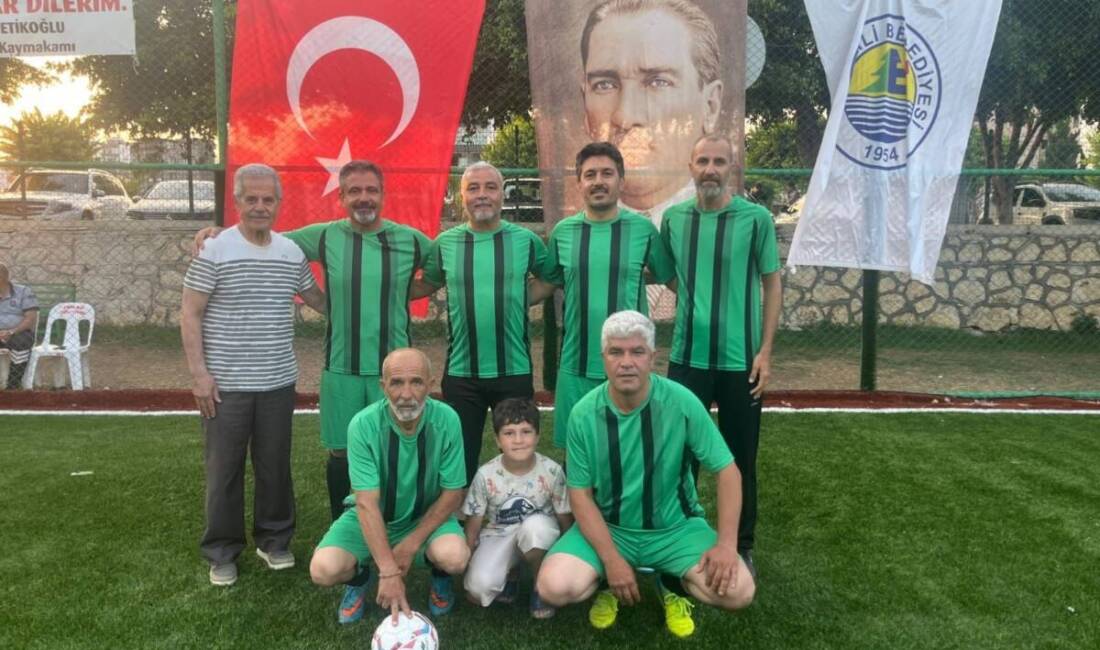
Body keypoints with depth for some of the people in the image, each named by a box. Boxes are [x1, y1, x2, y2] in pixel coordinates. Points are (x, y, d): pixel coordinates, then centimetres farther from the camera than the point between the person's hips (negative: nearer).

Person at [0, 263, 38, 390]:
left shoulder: (24, 292, 0)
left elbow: (31, 318, -8)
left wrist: (11, 332, -22)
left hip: (20, 332, -3)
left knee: (21, 342, -37)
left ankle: (13, 386, -30)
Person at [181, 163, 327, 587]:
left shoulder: (292, 252, 6)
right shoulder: (214, 251, -7)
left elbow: (317, 300, 21)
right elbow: (190, 314, -7)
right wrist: (199, 373, -13)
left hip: (278, 382, 4)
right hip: (226, 384, -4)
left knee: (275, 465, 12)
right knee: (225, 469, 6)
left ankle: (274, 540, 28)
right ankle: (222, 552, 20)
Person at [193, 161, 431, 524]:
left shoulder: (411, 240, -1)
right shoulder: (324, 236, 1)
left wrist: (406, 293, 3)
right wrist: (219, 232, -1)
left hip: (394, 369, 0)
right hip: (341, 369, 1)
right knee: (341, 453, 10)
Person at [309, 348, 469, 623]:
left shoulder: (447, 420, -21)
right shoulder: (363, 425, -25)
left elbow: (452, 493, -13)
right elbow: (367, 503, -27)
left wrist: (410, 545, -20)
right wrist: (389, 572, -35)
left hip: (428, 516, 0)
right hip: (372, 517, 0)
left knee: (455, 558, -30)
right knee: (324, 570, -24)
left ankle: (440, 576, 9)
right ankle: (359, 578, 13)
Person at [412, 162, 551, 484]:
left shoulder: (526, 240, -3)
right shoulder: (445, 243, 0)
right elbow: (425, 286, 13)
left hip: (514, 372, -1)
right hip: (460, 373, 1)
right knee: (462, 459, 14)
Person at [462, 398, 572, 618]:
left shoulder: (552, 472, -18)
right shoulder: (485, 475, -16)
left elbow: (566, 520, -5)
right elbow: (472, 528, -4)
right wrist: (467, 571, -3)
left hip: (538, 535, 0)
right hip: (498, 536, 0)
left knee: (535, 525, -37)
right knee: (479, 588, -27)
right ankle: (509, 573, 10)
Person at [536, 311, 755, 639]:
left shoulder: (681, 403, -16)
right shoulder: (584, 414, -13)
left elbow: (726, 470, -9)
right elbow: (580, 494, -8)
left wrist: (726, 543, -18)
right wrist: (611, 559, -19)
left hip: (676, 527, 0)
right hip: (607, 527, 1)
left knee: (738, 591, -23)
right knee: (554, 587, -25)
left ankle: (674, 586, 11)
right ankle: (608, 583, 11)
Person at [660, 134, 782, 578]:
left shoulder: (756, 218, -5)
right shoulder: (673, 218, 2)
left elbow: (772, 285, -1)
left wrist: (765, 351, -6)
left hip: (741, 359, -2)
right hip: (687, 357, 2)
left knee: (740, 458, 11)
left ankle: (742, 546, 28)